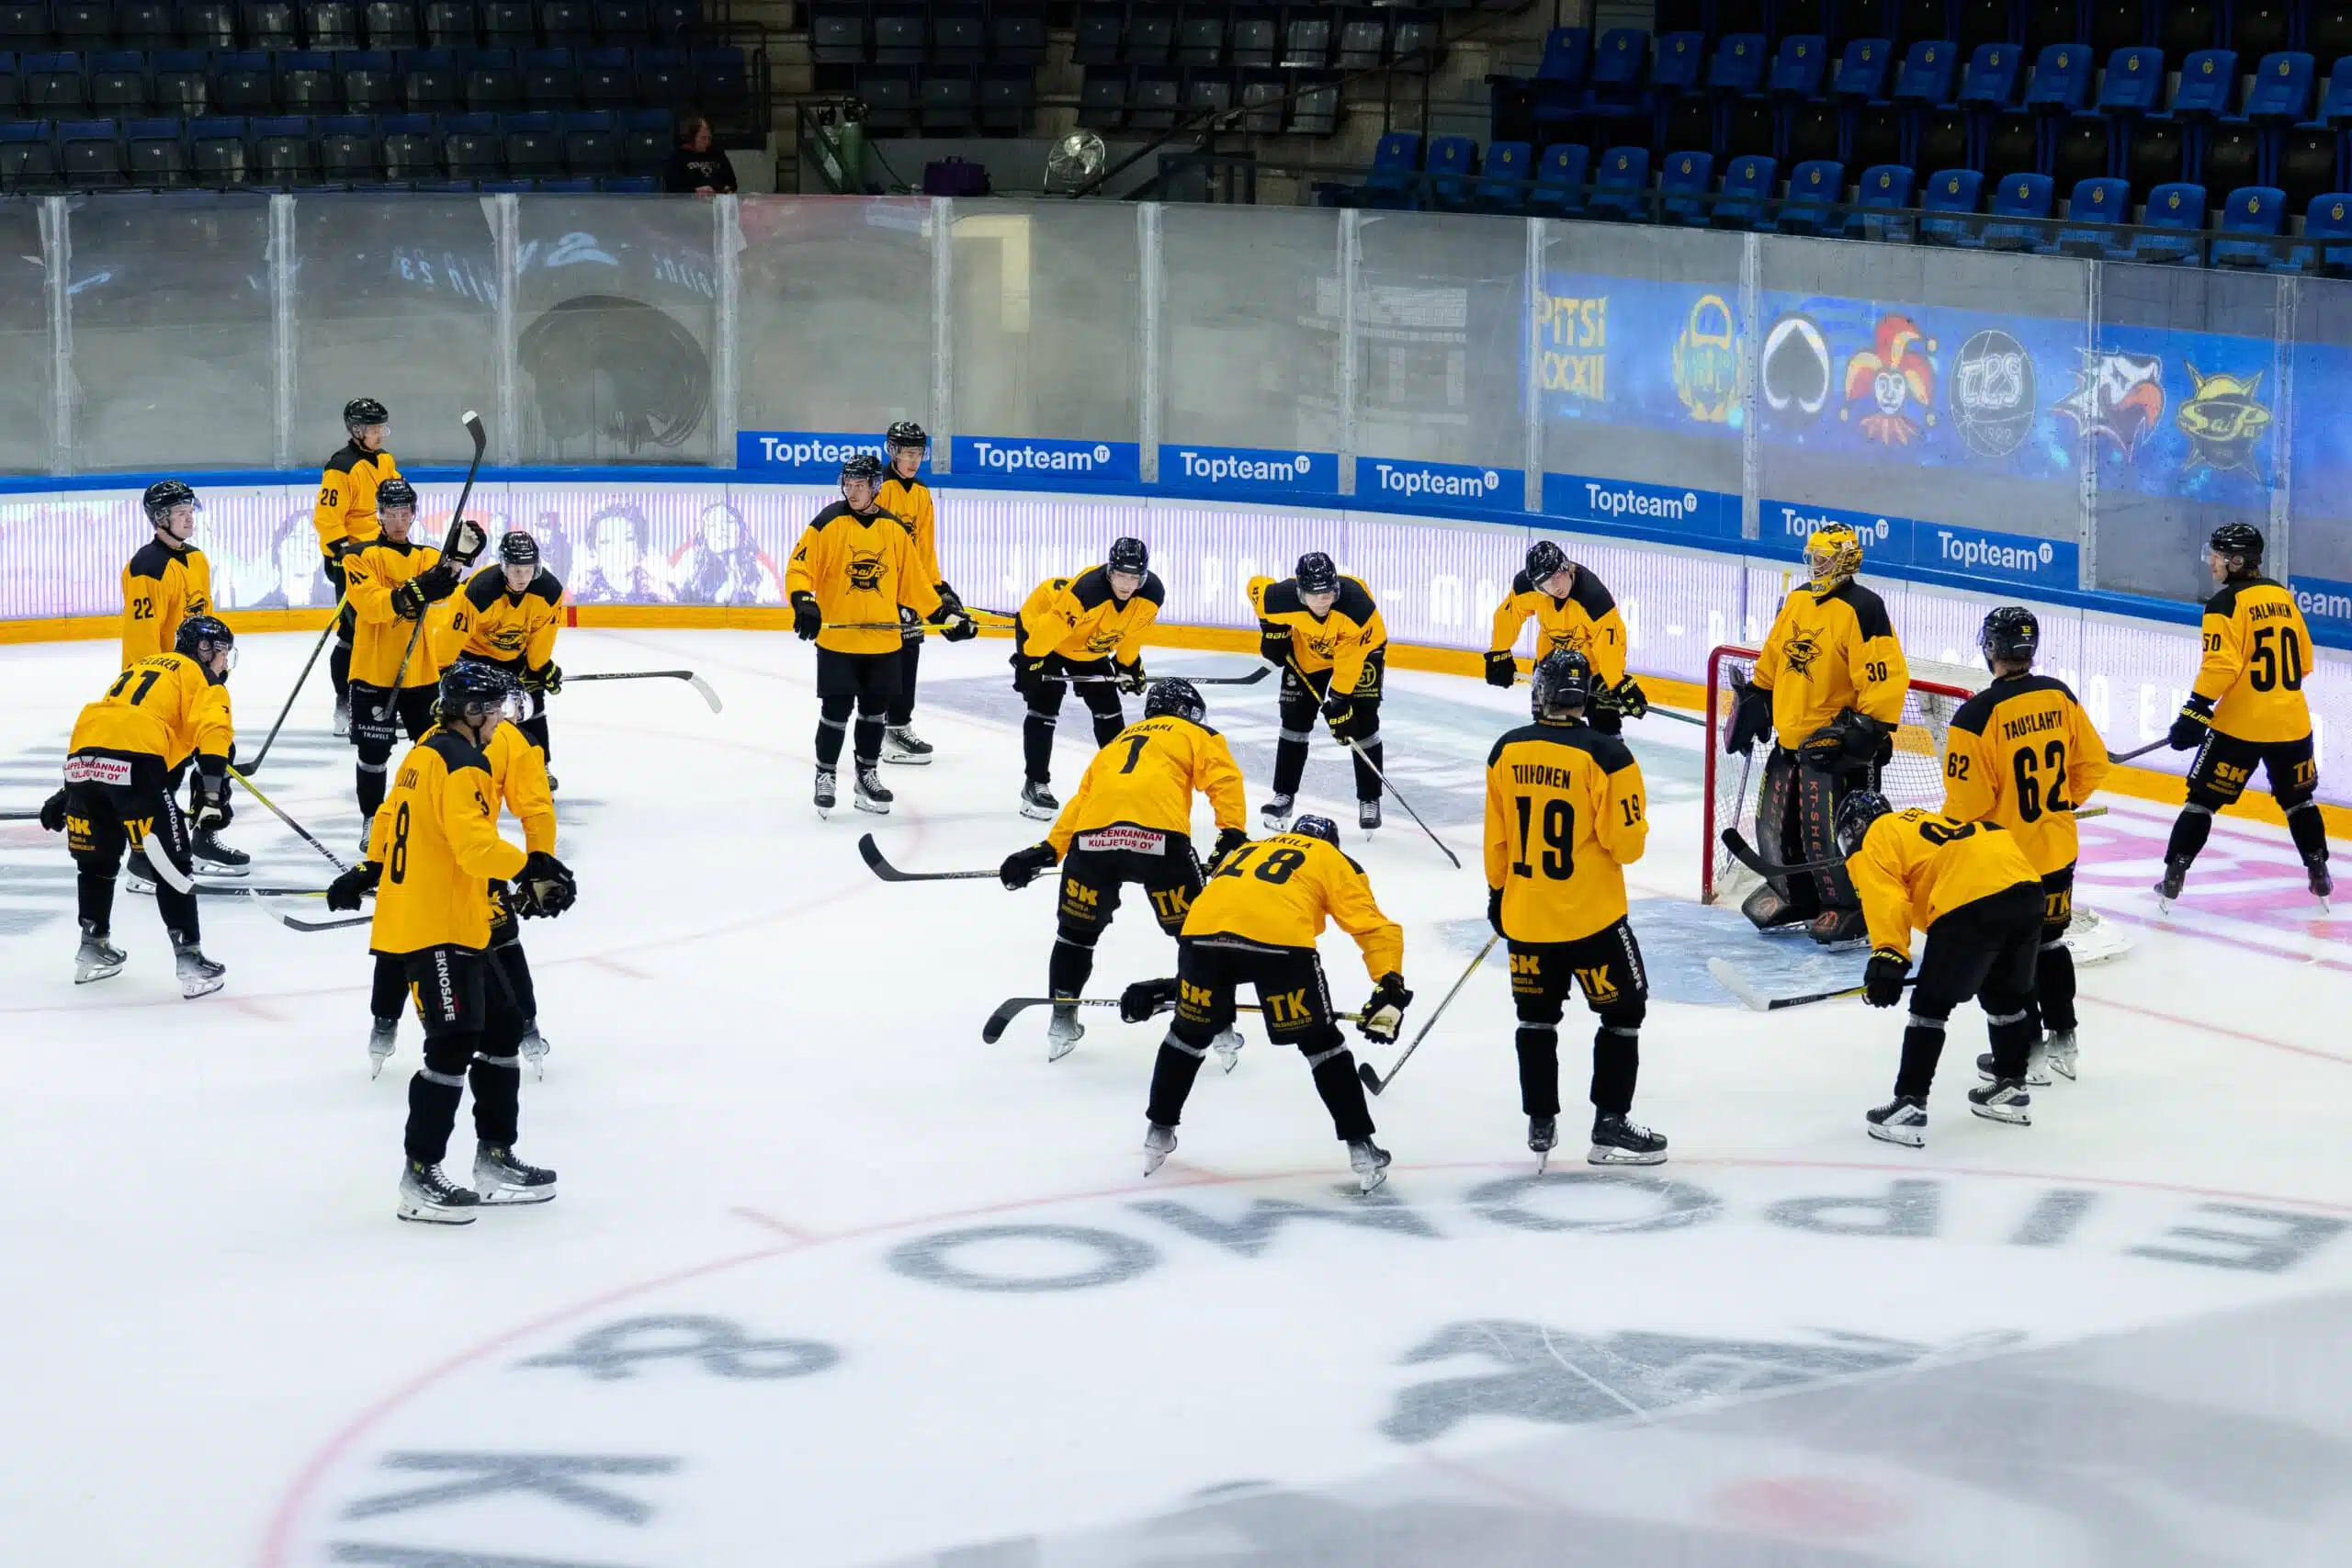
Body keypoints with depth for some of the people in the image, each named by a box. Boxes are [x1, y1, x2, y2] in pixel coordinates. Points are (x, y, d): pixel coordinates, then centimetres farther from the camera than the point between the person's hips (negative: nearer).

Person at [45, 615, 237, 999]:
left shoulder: (143, 667, 36)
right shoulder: (203, 679, 15)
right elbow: (213, 734, -5)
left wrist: (67, 793, 36)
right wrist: (213, 796, -14)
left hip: (82, 759, 7)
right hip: (136, 763, -7)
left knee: (96, 857, 25)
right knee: (172, 863, 1)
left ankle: (93, 947, 32)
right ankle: (189, 960, -1)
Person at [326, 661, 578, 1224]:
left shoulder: (425, 751, 14)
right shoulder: (462, 766, -17)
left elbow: (390, 814, 24)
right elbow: (474, 844, -28)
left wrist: (368, 871, 33)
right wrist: (532, 869, -24)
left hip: (458, 925, 11)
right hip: (434, 928, -11)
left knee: (501, 1028, 14)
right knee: (453, 1044, -11)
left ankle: (495, 1159, 21)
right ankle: (419, 1177, -8)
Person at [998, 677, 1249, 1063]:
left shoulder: (1118, 742, 36)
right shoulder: (1196, 735, 24)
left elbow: (1081, 800, 31)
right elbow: (1224, 778, 7)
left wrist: (1047, 851, 31)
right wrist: (1232, 835, 0)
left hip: (1093, 837, 4)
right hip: (1159, 837, -4)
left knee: (1078, 929, 24)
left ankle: (1062, 1022, 29)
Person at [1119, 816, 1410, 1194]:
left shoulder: (1246, 850, 40)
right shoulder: (1334, 861, 27)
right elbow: (1376, 927, 13)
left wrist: (1173, 984, 44)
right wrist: (1391, 989, 8)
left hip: (1202, 929, 3)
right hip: (1280, 938, -3)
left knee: (1190, 1033, 27)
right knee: (1321, 1042, 13)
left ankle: (1159, 1134, 36)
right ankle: (1360, 1148, 13)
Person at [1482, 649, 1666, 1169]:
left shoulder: (1507, 751, -2)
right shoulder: (1605, 755, -17)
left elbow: (1496, 836, 6)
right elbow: (1626, 842, -15)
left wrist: (1498, 893, 20)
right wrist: (1634, 826, 8)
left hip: (1523, 913, 4)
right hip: (1592, 916, -4)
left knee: (1537, 1016, 18)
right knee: (1623, 1011, 10)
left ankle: (1540, 1125, 22)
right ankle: (1610, 1128, 9)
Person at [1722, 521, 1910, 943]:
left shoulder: (1862, 609, -16)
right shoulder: (1797, 601, 9)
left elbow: (1886, 678, -19)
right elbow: (1773, 659, 21)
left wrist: (1870, 730, -22)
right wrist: (1755, 703, 19)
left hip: (1838, 741, -9)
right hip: (1792, 733, 9)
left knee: (1828, 828, -9)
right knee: (1776, 818, 15)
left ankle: (1849, 906, 8)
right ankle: (1794, 894, 33)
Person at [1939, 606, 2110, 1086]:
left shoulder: (1978, 714, -22)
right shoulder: (2059, 696, -4)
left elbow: (1968, 800, -18)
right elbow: (2092, 764, 5)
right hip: (2059, 849, 6)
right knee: (2051, 940, 21)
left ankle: (2027, 1053, 14)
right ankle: (2062, 1041, 29)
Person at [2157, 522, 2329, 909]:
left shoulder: (2226, 604, -11)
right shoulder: (2282, 596, 10)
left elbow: (2220, 665, -20)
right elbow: (2304, 660, 17)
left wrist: (2196, 711, -16)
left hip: (2240, 722, -6)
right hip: (2292, 721, 6)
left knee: (2203, 798, 4)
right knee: (2298, 800, 21)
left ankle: (2174, 875, 3)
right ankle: (2319, 875, 23)